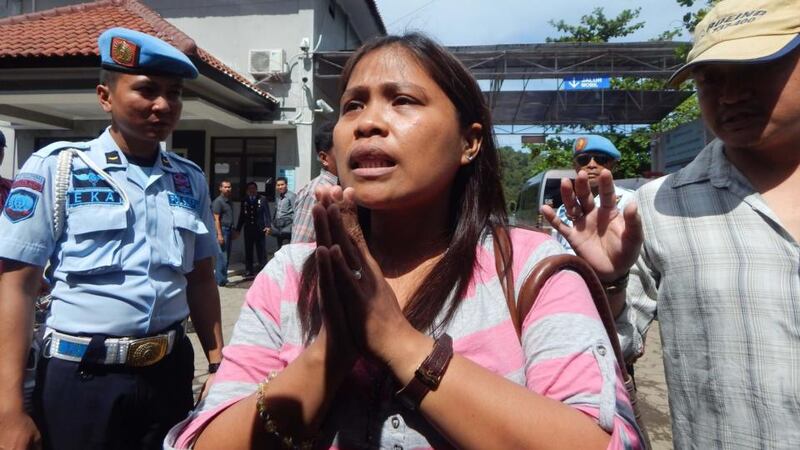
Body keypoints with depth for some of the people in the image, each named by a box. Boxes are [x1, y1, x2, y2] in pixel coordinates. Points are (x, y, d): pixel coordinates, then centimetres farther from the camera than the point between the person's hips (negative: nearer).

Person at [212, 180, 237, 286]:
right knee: (222, 256, -7)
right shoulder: (218, 201, -10)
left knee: (227, 256, 10)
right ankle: (220, 280, -2)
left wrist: (234, 231, 17)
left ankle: (218, 278, 18)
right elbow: (216, 219, -14)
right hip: (222, 230, -8)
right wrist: (219, 234, -19)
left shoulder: (229, 201, 15)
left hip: (229, 230, 8)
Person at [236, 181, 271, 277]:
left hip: (260, 229, -3)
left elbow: (266, 213, -3)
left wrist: (267, 226, -14)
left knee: (261, 250, 1)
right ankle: (249, 271, 14)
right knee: (248, 251, 7)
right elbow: (241, 216, 12)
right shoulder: (244, 201, 9)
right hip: (248, 229, 3)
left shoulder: (262, 200, 1)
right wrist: (238, 229, 10)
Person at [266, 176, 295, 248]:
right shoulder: (277, 197, 16)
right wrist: (271, 226, 19)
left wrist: (292, 228, -18)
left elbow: (295, 213, -12)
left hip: (287, 230, -7)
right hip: (278, 230, 7)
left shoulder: (292, 196, -6)